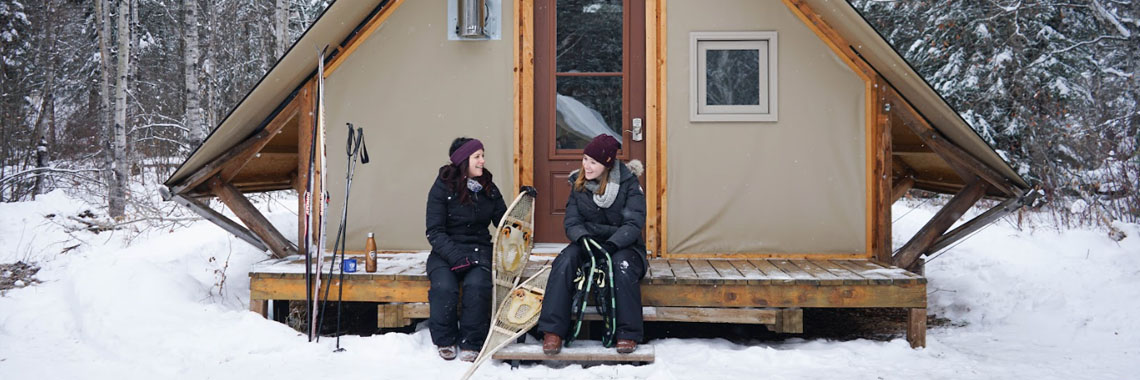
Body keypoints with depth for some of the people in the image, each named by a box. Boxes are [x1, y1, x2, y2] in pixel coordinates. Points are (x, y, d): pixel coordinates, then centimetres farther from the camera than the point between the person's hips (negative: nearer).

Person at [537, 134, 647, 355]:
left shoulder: (628, 183, -8)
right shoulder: (578, 183, 3)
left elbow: (634, 223, -16)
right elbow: (571, 222, -2)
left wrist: (612, 244, -33)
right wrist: (582, 238, -26)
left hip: (622, 244, -3)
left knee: (622, 266, -36)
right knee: (564, 261, -28)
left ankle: (628, 334, -25)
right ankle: (553, 331, -28)